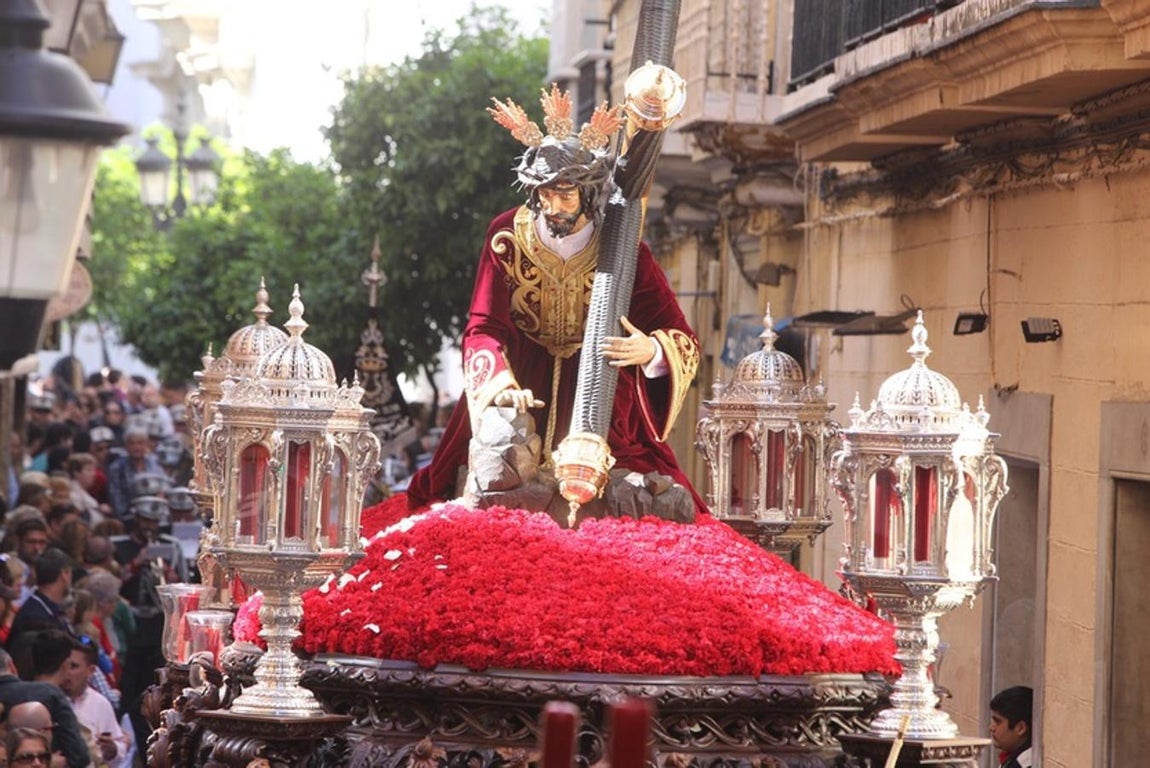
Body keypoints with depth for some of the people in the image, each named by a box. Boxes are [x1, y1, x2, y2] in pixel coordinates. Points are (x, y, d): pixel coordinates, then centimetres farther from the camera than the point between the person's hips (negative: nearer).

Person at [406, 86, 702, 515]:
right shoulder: (508, 236, -10)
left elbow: (683, 342, -11)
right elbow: (483, 329, -14)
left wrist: (652, 350, -37)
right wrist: (501, 383, -36)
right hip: (521, 377, 0)